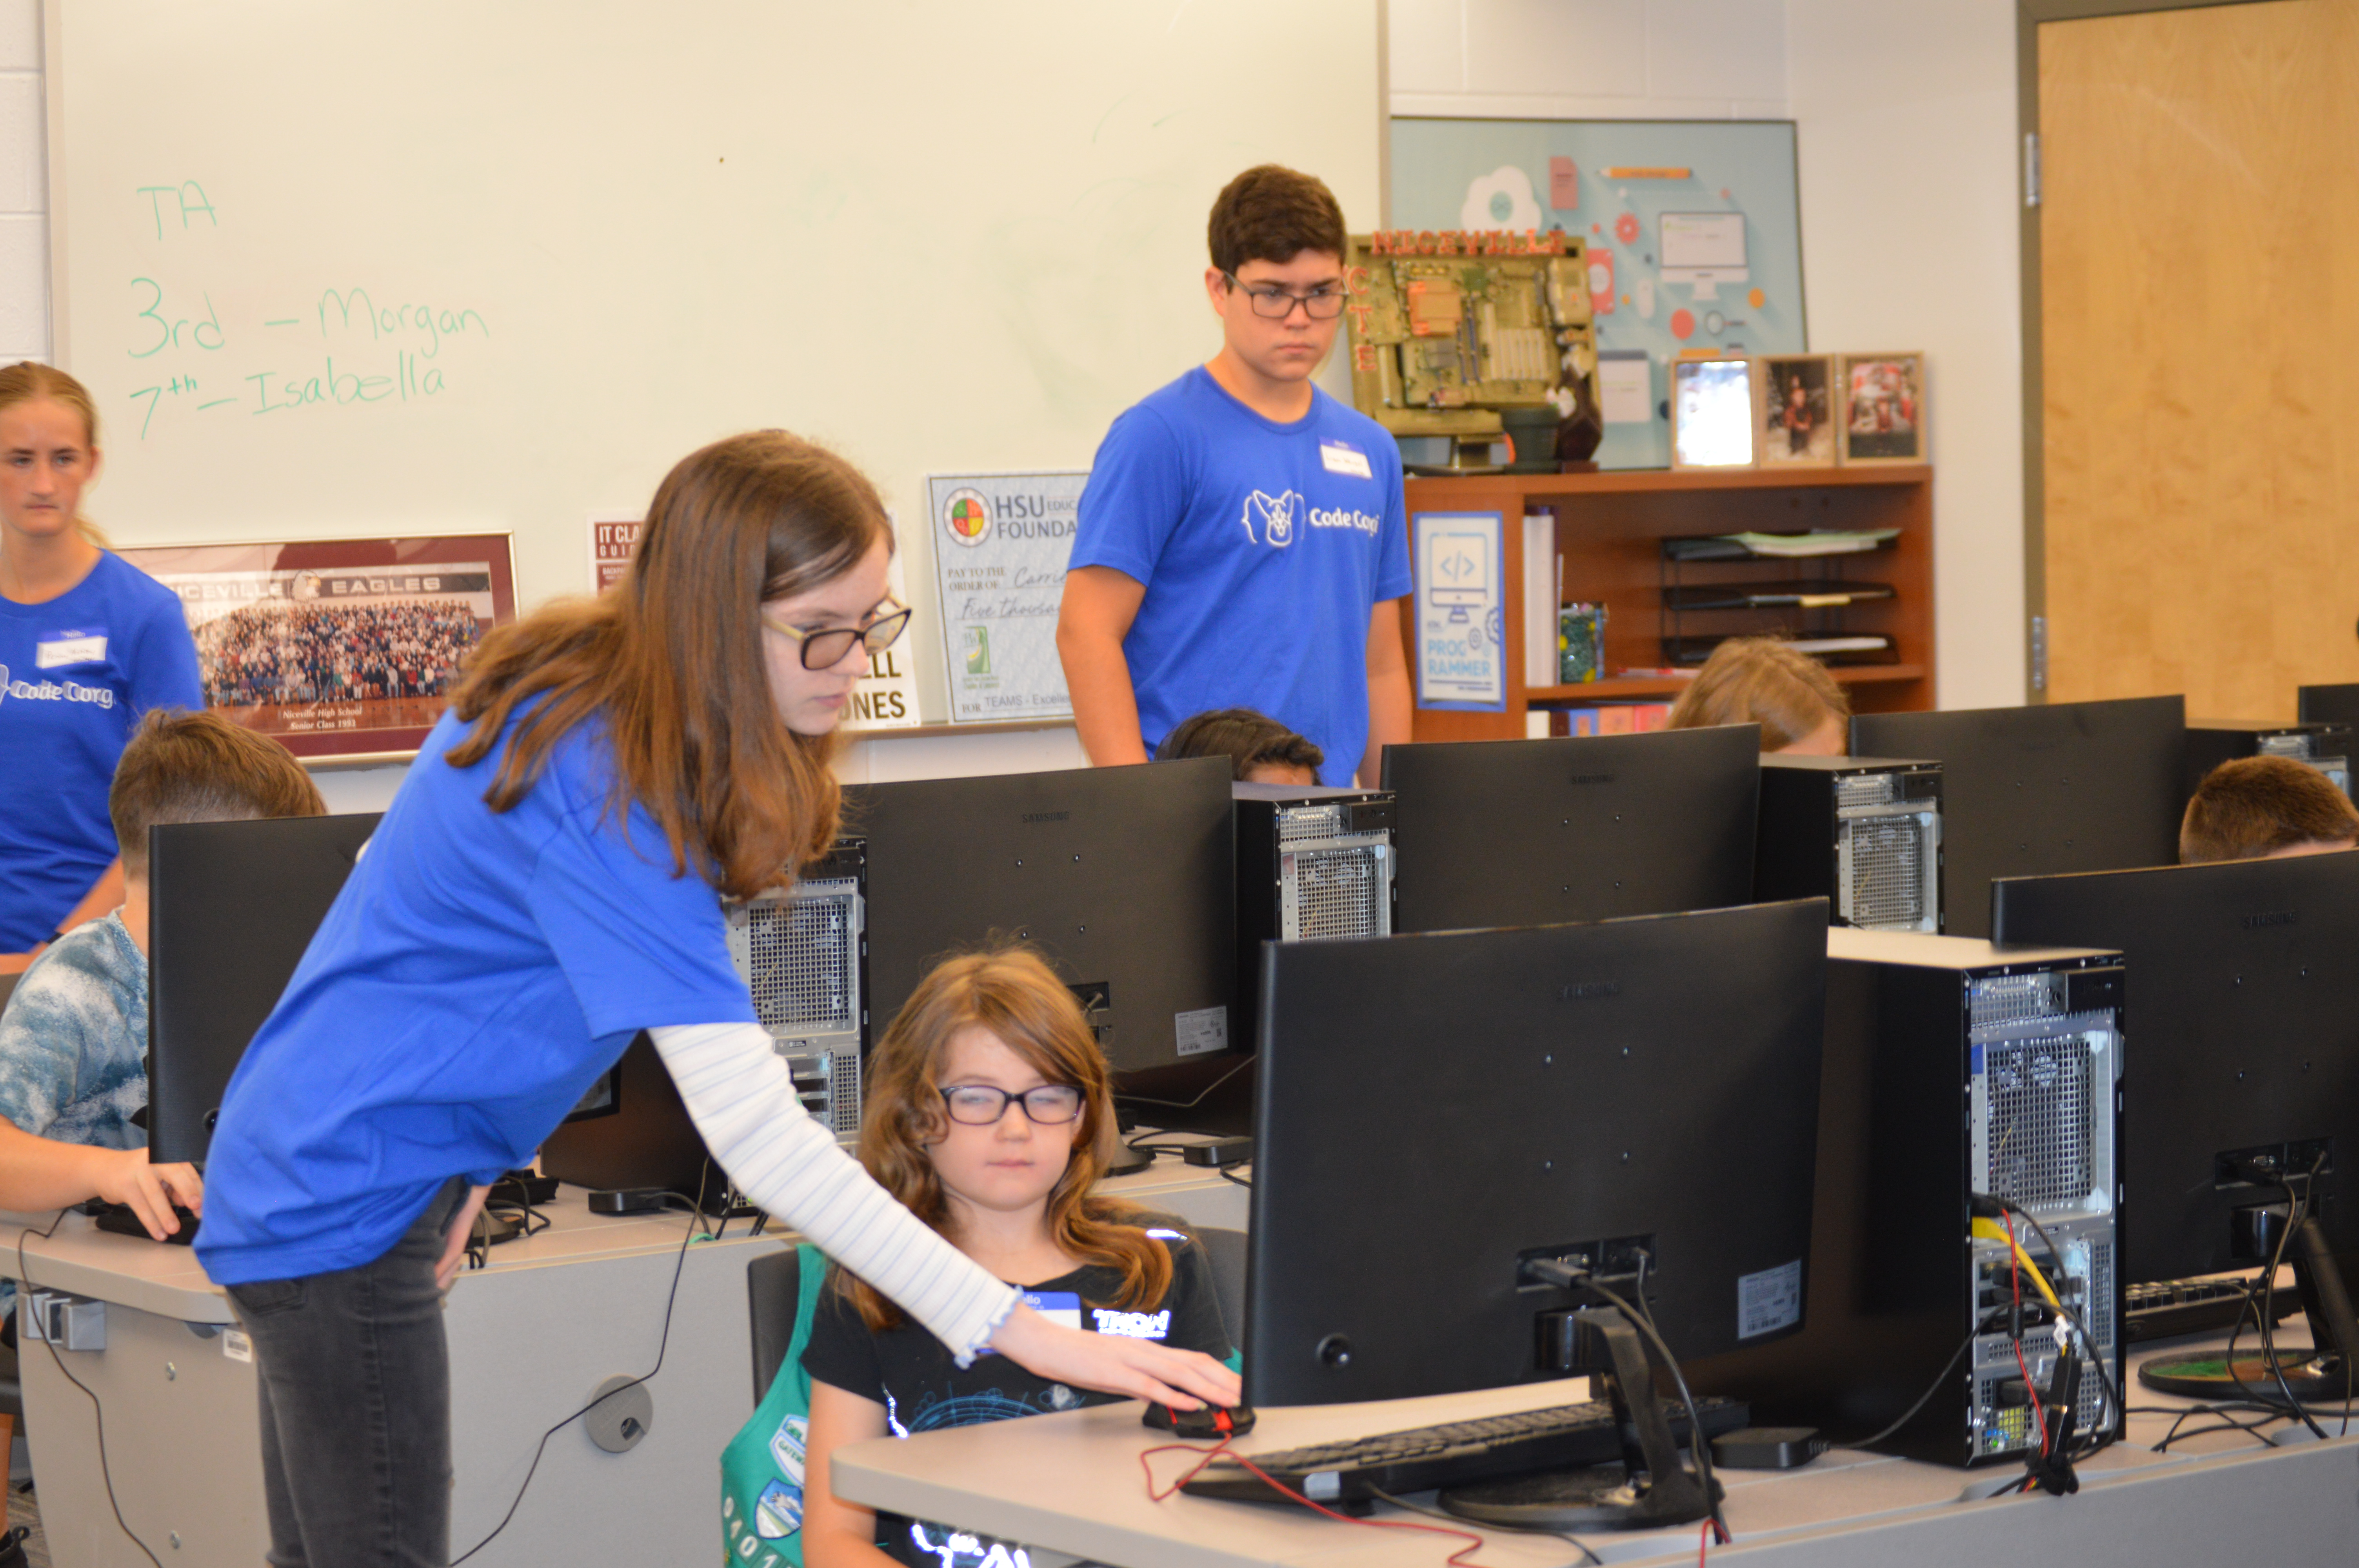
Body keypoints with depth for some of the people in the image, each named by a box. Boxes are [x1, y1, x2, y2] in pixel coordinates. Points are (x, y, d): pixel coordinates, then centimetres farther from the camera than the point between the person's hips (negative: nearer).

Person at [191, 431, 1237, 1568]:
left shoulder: (570, 687, -1)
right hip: (345, 1203, -10)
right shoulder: (603, 792, -29)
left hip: (306, 1166, 10)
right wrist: (1017, 1331, -36)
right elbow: (758, 1138, -34)